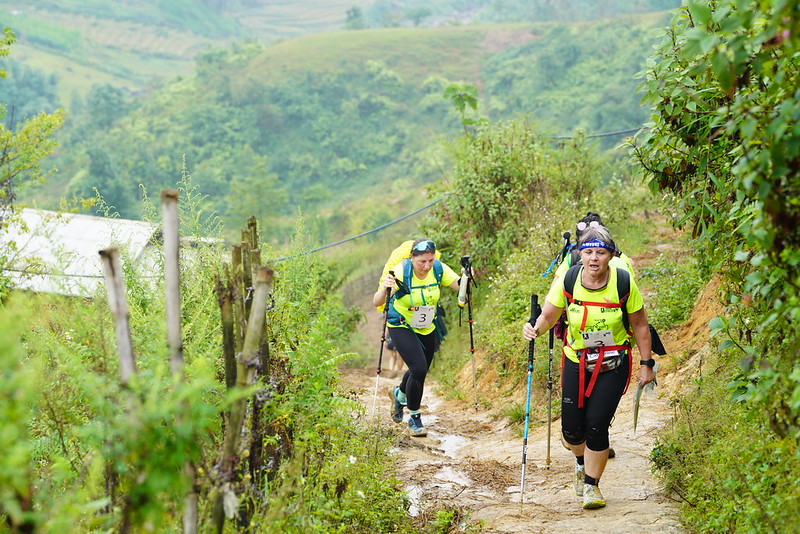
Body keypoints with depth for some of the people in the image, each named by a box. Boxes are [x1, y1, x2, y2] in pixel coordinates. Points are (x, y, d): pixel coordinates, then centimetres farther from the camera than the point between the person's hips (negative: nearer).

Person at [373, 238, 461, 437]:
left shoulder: (438, 269, -15)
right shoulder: (401, 272, -28)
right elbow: (376, 302, -32)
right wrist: (384, 289, -54)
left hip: (427, 328, 5)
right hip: (402, 326, -5)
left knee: (420, 371, 18)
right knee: (419, 368, -20)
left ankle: (399, 393, 52)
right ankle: (414, 418, 1)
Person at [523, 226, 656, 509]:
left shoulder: (624, 282, -15)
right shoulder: (568, 280, -12)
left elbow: (639, 324, -4)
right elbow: (548, 315, -4)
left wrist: (646, 363, -2)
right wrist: (535, 328, -26)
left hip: (613, 364, -2)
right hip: (577, 361, 2)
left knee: (596, 424, -12)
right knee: (571, 428, 1)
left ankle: (591, 485, 11)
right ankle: (581, 462, 38)